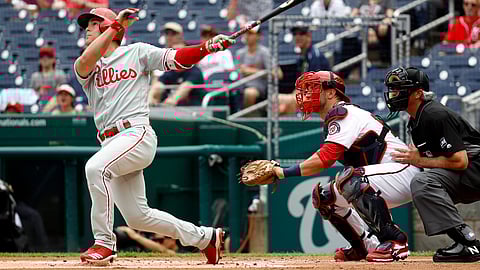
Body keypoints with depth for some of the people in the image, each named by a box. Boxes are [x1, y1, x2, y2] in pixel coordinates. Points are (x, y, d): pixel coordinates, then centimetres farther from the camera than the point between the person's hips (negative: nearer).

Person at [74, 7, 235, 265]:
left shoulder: (137, 52, 9)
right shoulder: (85, 68, 17)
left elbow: (177, 59, 1)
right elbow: (85, 63, -7)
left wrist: (208, 47, -15)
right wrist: (115, 26, -7)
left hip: (137, 135, -6)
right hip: (111, 143, 6)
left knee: (95, 167, -33)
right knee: (137, 216, 6)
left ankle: (104, 243, -27)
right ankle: (206, 237, 22)